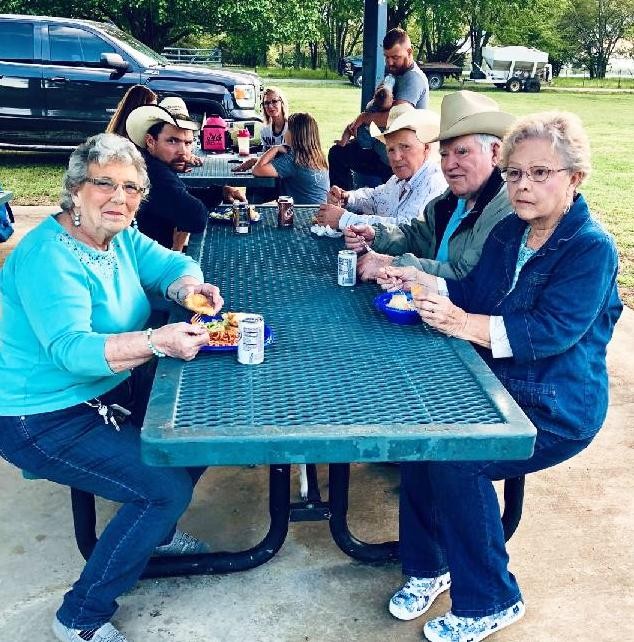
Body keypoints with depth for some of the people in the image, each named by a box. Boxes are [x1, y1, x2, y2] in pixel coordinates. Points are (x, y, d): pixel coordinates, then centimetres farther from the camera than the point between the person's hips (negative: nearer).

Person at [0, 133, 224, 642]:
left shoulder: (119, 235, 1)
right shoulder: (48, 257, -25)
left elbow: (171, 264, 4)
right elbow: (71, 349, -34)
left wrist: (190, 288, -19)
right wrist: (158, 341, -46)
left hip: (105, 390, 9)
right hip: (44, 419, -9)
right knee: (168, 488, -17)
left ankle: (155, 530, 31)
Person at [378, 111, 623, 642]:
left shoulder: (592, 250, -15)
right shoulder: (510, 231, 8)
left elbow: (549, 332, -26)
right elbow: (475, 293, 14)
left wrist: (463, 324, -35)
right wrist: (424, 283, -3)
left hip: (555, 410, -7)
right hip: (498, 387, 7)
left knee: (453, 456, -25)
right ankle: (427, 567, 5)